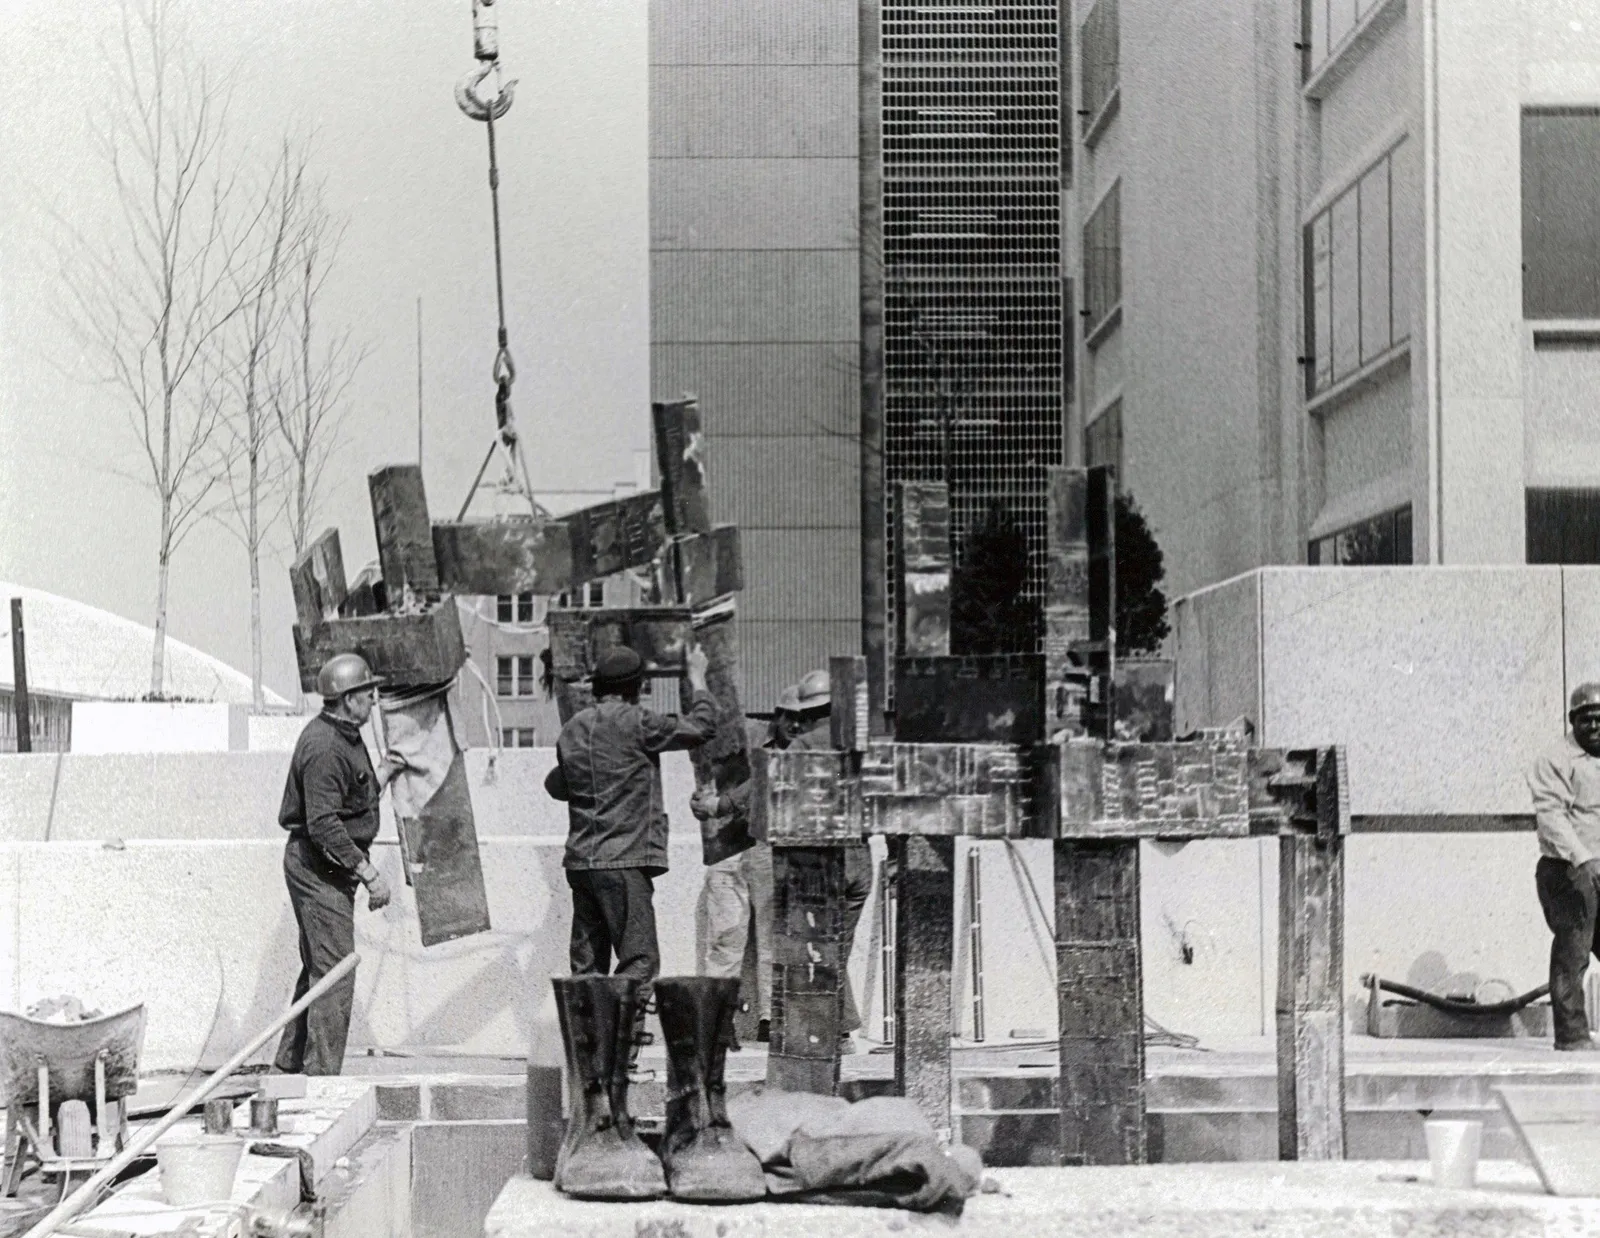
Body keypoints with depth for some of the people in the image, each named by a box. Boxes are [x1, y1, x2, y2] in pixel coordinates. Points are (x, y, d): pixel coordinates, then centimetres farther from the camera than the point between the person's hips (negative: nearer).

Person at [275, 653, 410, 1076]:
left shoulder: (344, 738, 13)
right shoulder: (324, 747, -21)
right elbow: (323, 825, -27)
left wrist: (383, 774, 18)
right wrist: (368, 872, -25)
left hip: (326, 867, 11)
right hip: (319, 867, -11)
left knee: (318, 968, 17)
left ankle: (290, 1064, 25)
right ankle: (321, 1073, -6)